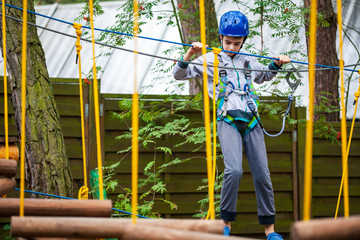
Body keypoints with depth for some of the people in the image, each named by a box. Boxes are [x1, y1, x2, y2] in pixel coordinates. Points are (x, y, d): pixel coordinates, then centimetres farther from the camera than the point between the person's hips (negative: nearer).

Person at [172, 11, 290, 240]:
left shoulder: (248, 61, 20)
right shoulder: (210, 60, 9)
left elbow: (264, 76, 41)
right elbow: (179, 74, 3)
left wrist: (277, 64, 21)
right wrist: (190, 54, -13)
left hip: (251, 120, 4)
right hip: (228, 120, -4)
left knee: (262, 174, 0)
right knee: (234, 170, -24)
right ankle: (226, 222, -9)